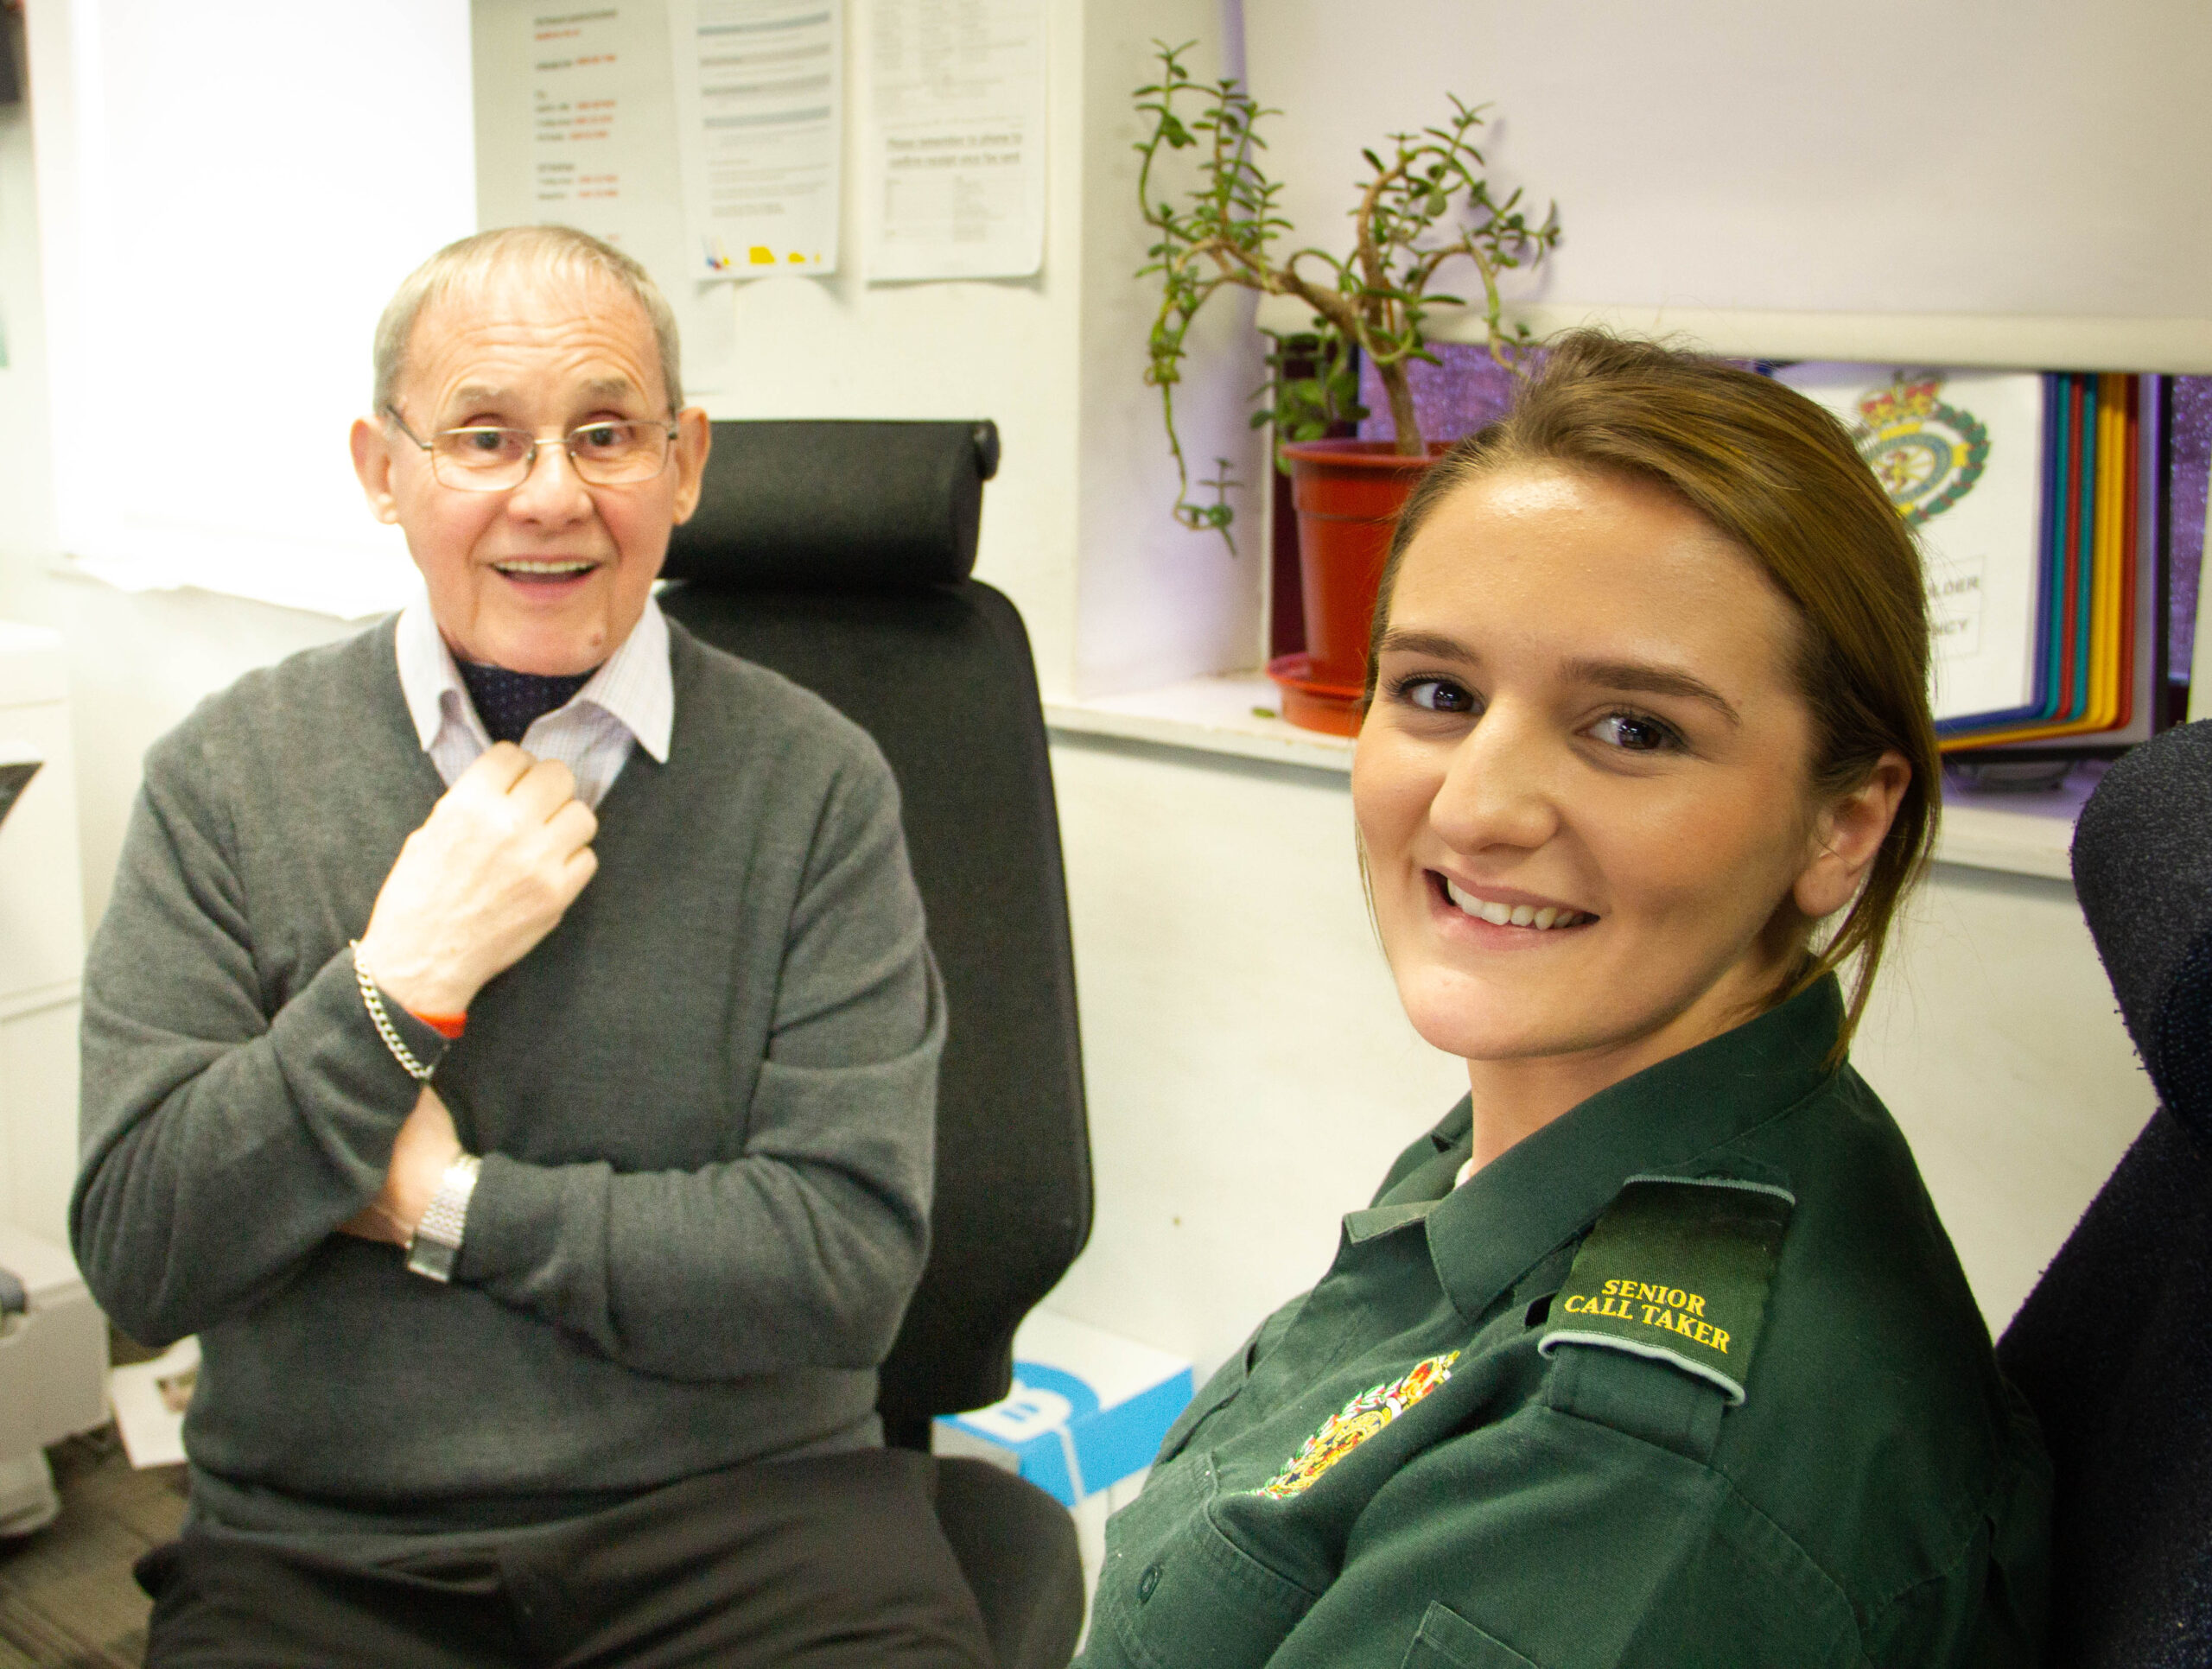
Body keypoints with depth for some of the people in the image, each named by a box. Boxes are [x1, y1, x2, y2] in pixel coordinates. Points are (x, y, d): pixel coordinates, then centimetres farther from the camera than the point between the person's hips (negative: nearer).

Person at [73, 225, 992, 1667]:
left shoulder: (811, 783, -3)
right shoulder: (228, 777, 2)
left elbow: (849, 1256, -8)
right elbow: (135, 1260, -3)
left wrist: (443, 1205, -8)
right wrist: (407, 973, -13)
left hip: (737, 1507, 0)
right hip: (319, 1544, 1)